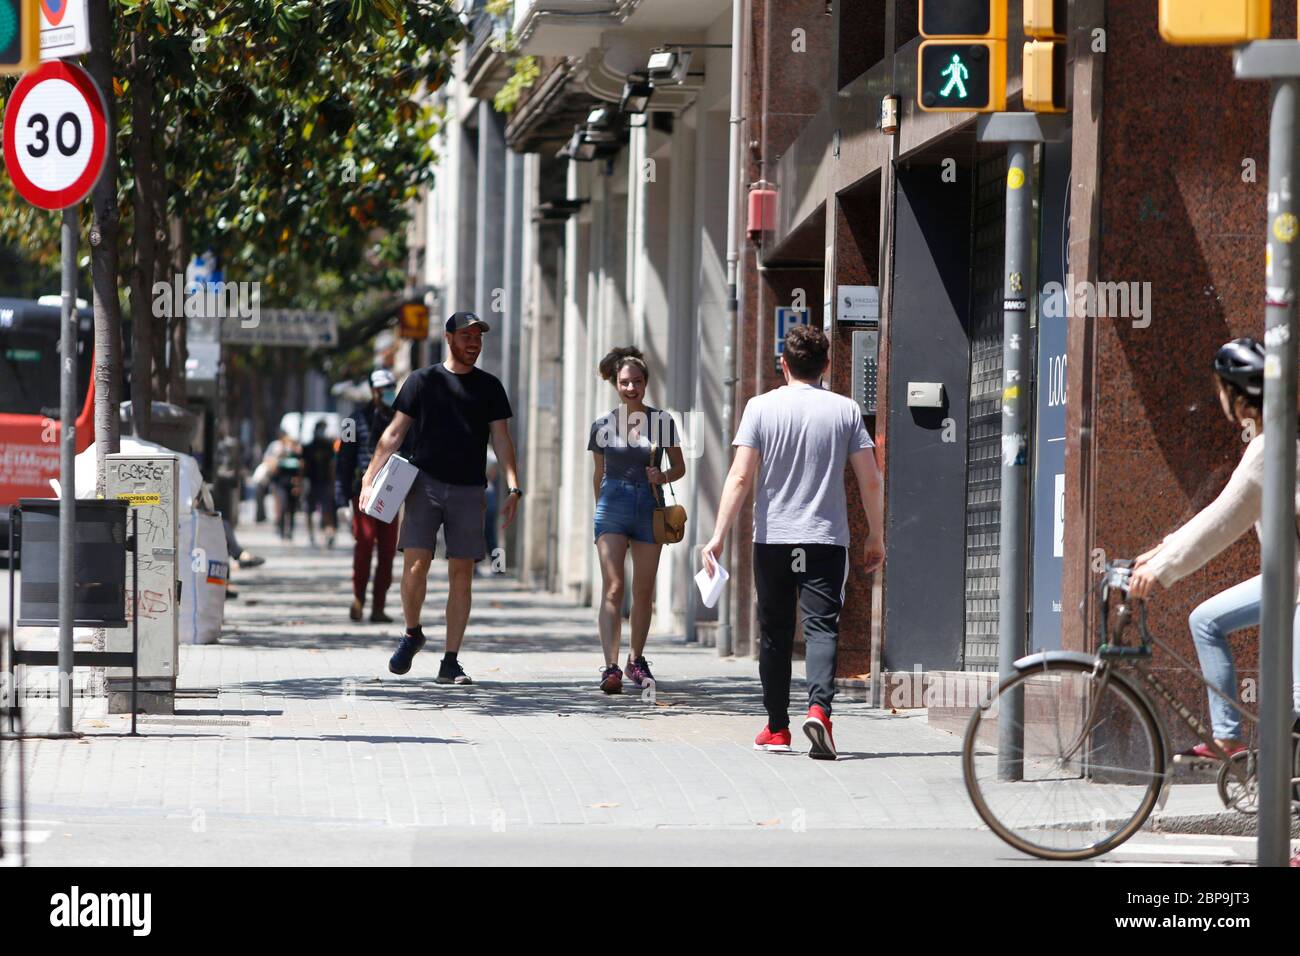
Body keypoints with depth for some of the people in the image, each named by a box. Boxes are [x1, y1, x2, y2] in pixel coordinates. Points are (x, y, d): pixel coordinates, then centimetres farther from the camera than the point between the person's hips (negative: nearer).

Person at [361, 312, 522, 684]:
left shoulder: (489, 387, 12)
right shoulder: (422, 381, 6)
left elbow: (501, 440, 8)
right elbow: (394, 434, 6)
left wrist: (513, 487, -5)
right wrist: (369, 479, -4)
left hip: (468, 490, 2)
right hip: (425, 483, -2)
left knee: (461, 574, -1)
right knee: (415, 564, -12)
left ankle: (450, 661, 4)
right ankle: (412, 634, 15)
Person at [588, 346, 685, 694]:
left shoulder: (661, 421, 2)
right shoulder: (603, 425, 3)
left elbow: (679, 466, 10)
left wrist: (663, 477, -11)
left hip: (649, 508, 1)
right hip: (613, 508, -1)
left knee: (644, 591, 9)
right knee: (612, 589, -13)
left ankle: (636, 660, 26)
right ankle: (611, 667, -20)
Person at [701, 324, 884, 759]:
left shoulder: (762, 407, -1)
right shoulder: (845, 409, 2)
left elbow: (741, 477, -9)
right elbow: (871, 481, 1)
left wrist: (719, 536, -8)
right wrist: (875, 538, 12)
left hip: (772, 539, 0)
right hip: (827, 539, 0)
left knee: (775, 633, 11)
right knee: (822, 627, -5)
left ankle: (777, 727, 18)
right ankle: (819, 708, -28)